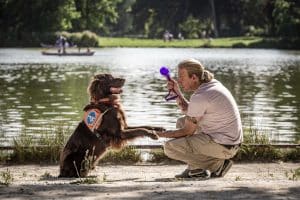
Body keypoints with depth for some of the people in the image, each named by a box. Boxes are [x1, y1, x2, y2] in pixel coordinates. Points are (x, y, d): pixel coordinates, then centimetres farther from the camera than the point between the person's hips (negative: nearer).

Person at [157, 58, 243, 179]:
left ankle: (217, 164, -7)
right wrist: (177, 92, 8)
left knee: (170, 147, -12)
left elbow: (187, 131, -13)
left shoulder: (200, 97, -21)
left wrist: (159, 134, -3)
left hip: (223, 146, -10)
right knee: (181, 122, 23)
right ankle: (195, 169, 13)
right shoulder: (212, 84, 8)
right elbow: (188, 112, 20)